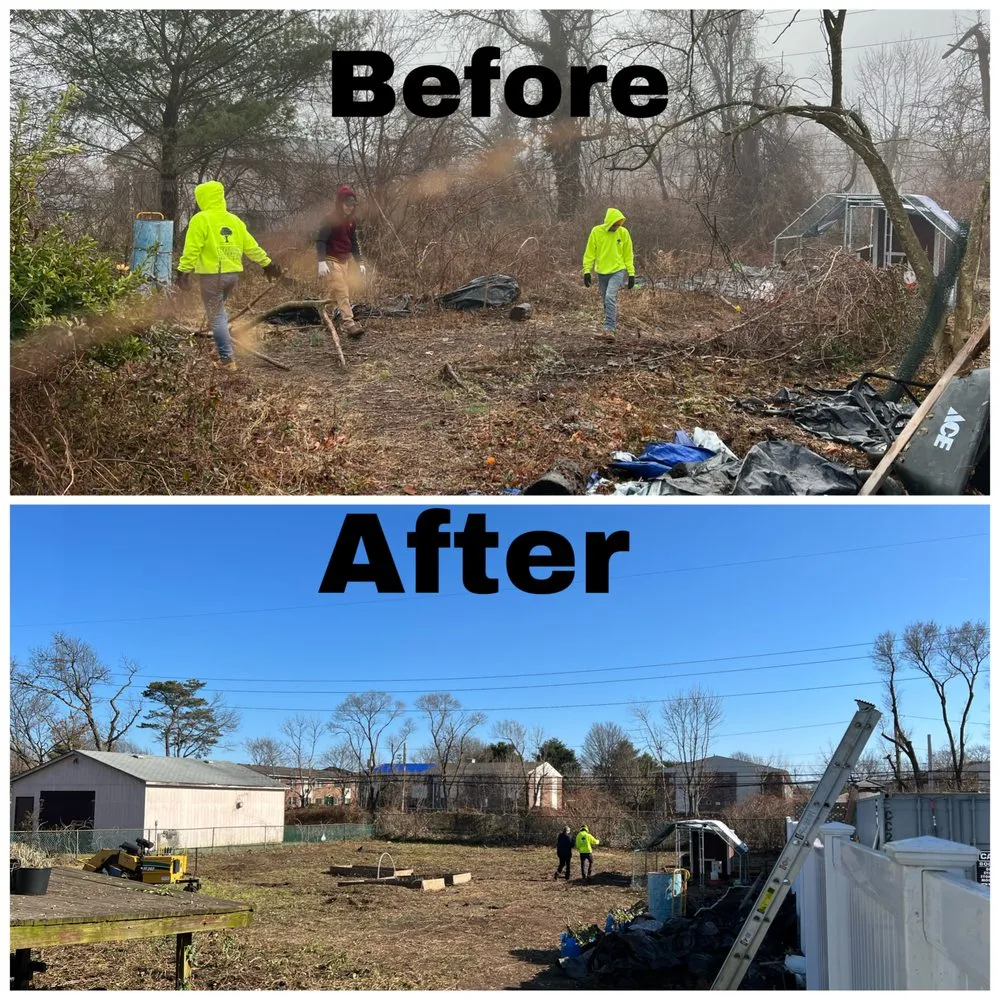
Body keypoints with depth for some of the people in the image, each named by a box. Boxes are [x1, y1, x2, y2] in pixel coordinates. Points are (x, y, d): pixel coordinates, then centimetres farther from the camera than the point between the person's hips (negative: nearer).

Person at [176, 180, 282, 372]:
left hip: (212, 275, -6)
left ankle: (227, 359, -1)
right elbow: (251, 246, 13)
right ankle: (223, 348, 28)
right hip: (233, 273, 6)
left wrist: (183, 271, -15)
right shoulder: (234, 220, 11)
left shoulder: (201, 219, -8)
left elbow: (192, 249, -15)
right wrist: (267, 264, 22)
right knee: (219, 310, 25)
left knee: (216, 316, 1)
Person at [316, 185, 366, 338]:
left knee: (346, 291, 10)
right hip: (331, 259, -8)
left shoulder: (352, 221, 7)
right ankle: (349, 323, -26)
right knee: (341, 291, -18)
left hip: (345, 259, 8)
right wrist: (321, 262, -30)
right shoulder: (331, 220, -16)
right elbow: (321, 240, -20)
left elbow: (354, 242, 17)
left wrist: (359, 263, 13)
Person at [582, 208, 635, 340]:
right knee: (606, 302, 10)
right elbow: (590, 253, 1)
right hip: (602, 272, 3)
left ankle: (609, 329, -23)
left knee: (610, 297, -21)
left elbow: (628, 255, 2)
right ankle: (611, 325, 23)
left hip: (618, 271, -3)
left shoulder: (623, 232, -4)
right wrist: (587, 271, -5)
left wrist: (631, 273, 0)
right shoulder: (596, 232, -4)